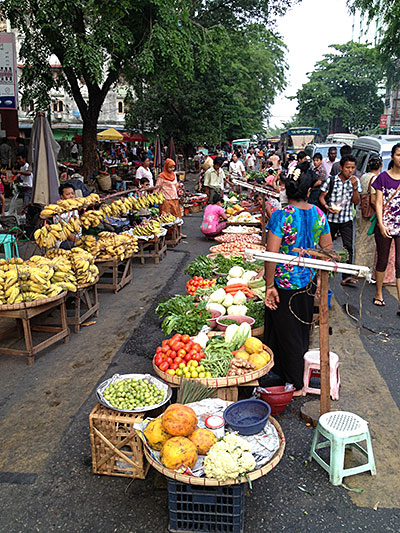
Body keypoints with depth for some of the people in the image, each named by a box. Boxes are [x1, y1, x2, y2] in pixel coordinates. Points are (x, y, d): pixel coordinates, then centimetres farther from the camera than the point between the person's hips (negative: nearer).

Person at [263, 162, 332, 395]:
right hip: (308, 282, 5)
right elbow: (328, 249, 4)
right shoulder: (319, 214, -4)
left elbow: (271, 254, -22)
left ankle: (296, 384, 23)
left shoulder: (281, 216, -19)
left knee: (286, 332, 10)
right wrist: (318, 276, 17)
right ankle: (300, 372, 42)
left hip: (285, 284, -5)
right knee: (303, 329, 22)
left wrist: (270, 286, -13)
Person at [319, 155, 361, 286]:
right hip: (331, 218, -1)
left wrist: (354, 187, -16)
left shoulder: (355, 181, 2)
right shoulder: (331, 180, -4)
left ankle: (346, 277, -10)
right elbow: (321, 197, 0)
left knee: (348, 246, -10)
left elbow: (356, 202, -1)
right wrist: (326, 206, -18)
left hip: (346, 219, 1)